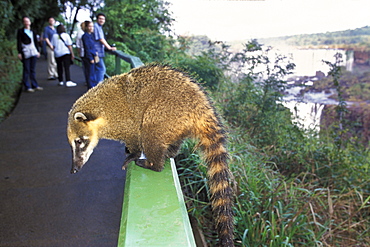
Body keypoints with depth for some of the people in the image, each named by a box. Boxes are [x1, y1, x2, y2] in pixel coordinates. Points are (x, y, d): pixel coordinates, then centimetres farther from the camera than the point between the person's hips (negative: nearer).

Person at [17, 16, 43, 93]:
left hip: (33, 52, 4)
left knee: (33, 69, 9)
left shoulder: (33, 32, 15)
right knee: (26, 70, -4)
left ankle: (34, 85, 14)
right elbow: (19, 42, -2)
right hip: (25, 53, -4)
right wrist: (19, 52, -8)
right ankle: (27, 87, -1)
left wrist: (38, 51, 13)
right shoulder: (20, 31, 2)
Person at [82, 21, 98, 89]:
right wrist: (91, 58, -17)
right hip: (88, 57, -9)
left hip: (93, 56, 9)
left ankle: (95, 87, 23)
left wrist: (96, 51, 7)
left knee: (93, 73, 14)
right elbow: (87, 48, -16)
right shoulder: (85, 36, -13)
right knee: (90, 74, -3)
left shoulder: (91, 35, 14)